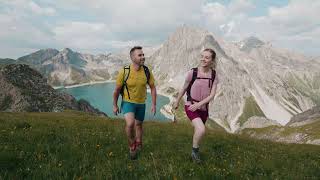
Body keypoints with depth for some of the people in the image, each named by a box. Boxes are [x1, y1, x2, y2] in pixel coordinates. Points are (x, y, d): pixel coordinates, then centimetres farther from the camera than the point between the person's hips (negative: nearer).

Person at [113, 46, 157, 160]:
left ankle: (138, 144, 46)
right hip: (128, 102, -3)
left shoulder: (147, 71, -12)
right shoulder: (124, 72, -19)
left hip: (141, 103, 3)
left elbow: (153, 88, 0)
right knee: (130, 123, -26)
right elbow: (117, 90, -6)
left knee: (138, 124, 19)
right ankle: (131, 146, 1)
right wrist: (115, 105, 0)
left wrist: (154, 104, -2)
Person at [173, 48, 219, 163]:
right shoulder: (192, 73, -14)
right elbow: (184, 89, 1)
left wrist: (199, 104, -23)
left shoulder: (214, 75, -6)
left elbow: (212, 95, -9)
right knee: (201, 130, -24)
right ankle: (195, 150, 4)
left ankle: (194, 152, 44)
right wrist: (177, 102, 13)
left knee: (198, 131, 17)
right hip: (190, 107, -4)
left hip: (204, 108, 4)